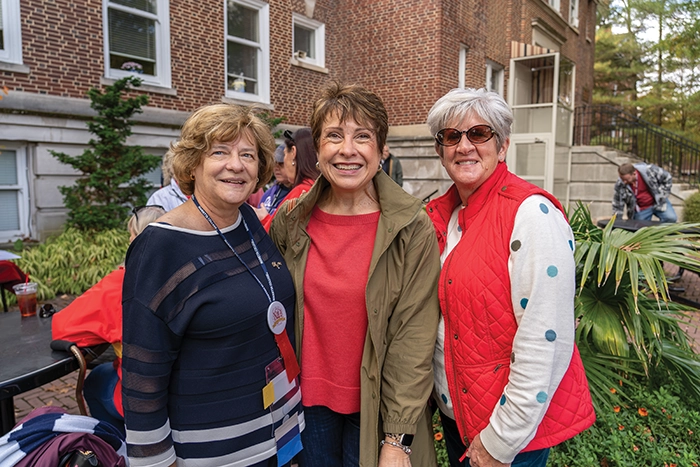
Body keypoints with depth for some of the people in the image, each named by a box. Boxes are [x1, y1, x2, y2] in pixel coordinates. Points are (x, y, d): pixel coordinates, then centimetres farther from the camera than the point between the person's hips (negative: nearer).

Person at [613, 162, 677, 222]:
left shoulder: (649, 170, -21)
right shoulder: (620, 185, -17)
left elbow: (667, 179, -4)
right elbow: (617, 205, -7)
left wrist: (661, 196, -6)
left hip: (658, 202, 0)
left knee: (671, 218, -18)